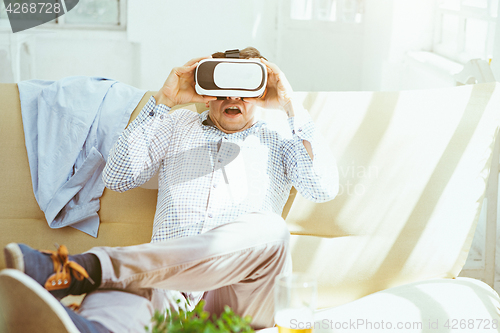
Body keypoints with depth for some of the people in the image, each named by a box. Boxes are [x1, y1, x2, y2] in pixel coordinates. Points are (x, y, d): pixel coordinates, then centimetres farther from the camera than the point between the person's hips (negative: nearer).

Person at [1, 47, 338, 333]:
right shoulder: (178, 127, 26)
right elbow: (117, 177, 13)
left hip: (240, 290, 0)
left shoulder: (279, 141, 23)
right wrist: (162, 101, 9)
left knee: (268, 229, -37)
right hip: (172, 280, 1)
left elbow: (324, 188, 4)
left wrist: (291, 106, 4)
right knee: (130, 281, -37)